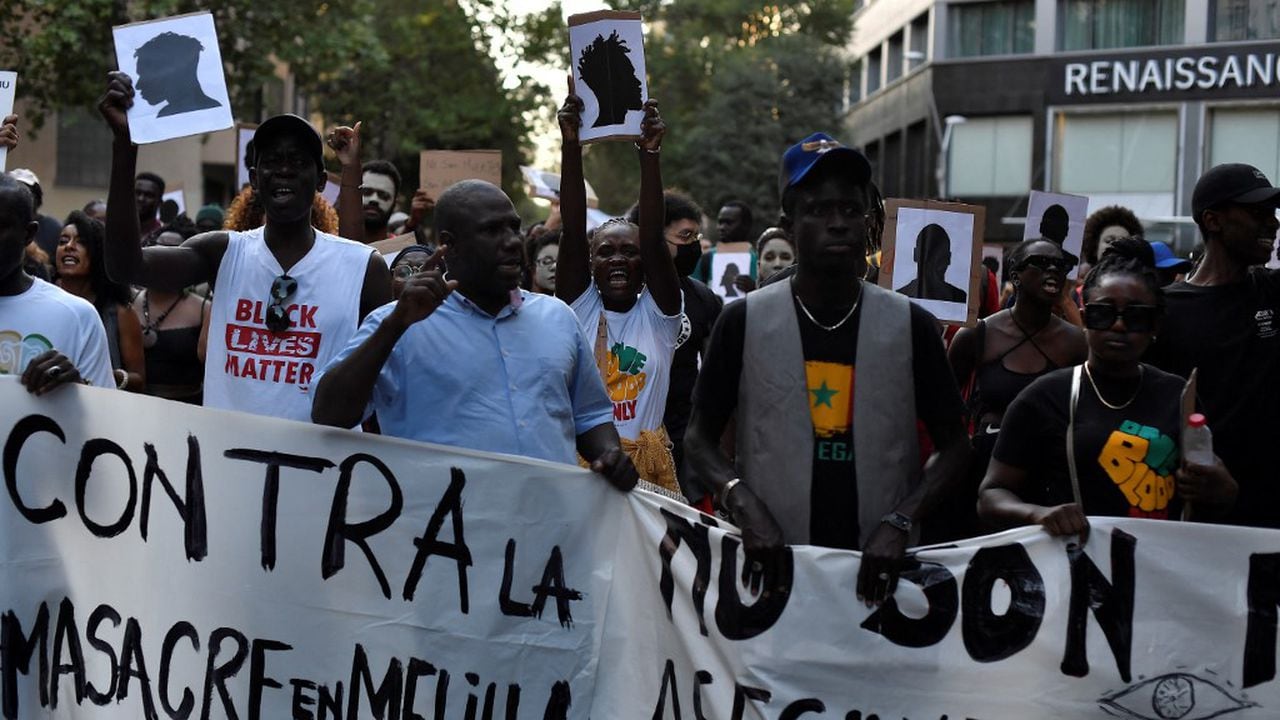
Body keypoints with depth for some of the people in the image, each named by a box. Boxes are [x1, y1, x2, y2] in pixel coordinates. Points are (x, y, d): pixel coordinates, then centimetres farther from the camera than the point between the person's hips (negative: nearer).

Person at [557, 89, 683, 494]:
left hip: (649, 467, 0)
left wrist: (649, 154, -18)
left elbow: (654, 237, -8)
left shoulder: (658, 313, 4)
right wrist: (570, 146, -14)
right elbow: (572, 232, -5)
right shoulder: (577, 307, 6)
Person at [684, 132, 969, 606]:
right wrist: (742, 502, -14)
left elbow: (954, 445, 6)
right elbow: (699, 439, 4)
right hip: (774, 563, -1)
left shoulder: (912, 327, 1)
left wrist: (899, 522, -9)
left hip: (877, 568, 1)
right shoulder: (744, 322, -2)